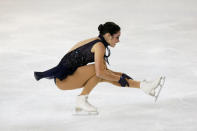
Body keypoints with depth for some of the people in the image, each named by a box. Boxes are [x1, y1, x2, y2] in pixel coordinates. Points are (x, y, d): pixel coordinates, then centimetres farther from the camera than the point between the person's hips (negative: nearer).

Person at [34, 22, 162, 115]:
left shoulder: (96, 42, 13)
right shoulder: (100, 46, -16)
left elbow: (105, 70, 22)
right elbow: (100, 72, -25)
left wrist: (120, 74, 10)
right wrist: (119, 78, -14)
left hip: (69, 75, 9)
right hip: (63, 79, -9)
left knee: (106, 75, 7)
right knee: (99, 71, -22)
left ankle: (143, 86, 5)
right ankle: (82, 100, -13)